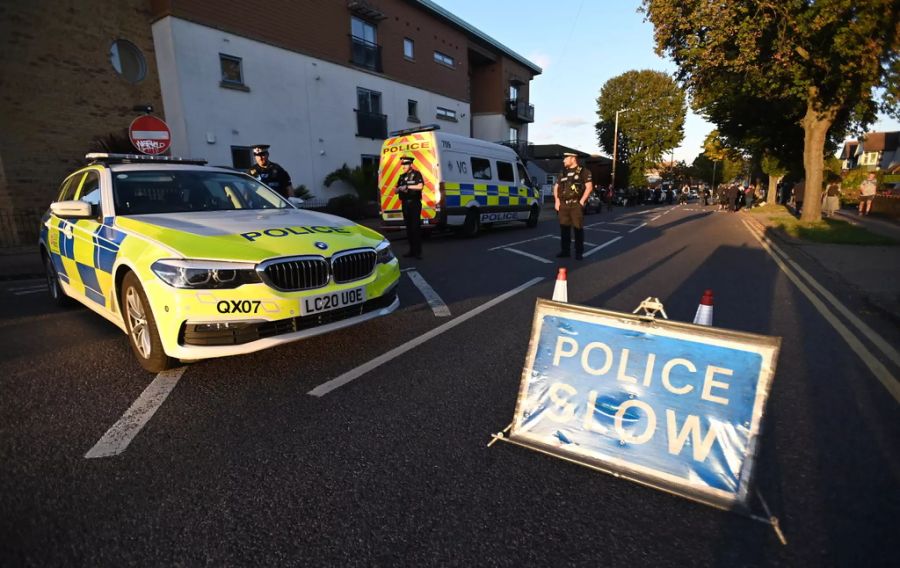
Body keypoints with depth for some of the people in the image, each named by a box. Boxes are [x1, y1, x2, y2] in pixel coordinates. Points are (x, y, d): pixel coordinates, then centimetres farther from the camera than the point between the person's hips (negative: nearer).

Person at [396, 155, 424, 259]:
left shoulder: (416, 174, -2)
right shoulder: (402, 176, 17)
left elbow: (420, 186, -17)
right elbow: (396, 190, 19)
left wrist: (407, 186, -14)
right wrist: (399, 189, -4)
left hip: (414, 203, -7)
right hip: (405, 204, 7)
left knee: (415, 227, -9)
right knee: (408, 227, 7)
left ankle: (418, 251, -7)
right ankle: (411, 250, 13)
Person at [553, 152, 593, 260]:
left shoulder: (584, 172, 0)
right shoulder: (562, 173, 16)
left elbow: (589, 187, -5)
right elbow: (556, 187, 19)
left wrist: (582, 201, -12)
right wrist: (557, 200, 6)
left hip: (576, 205, -5)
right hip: (563, 205, 5)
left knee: (578, 228, -2)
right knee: (564, 228, 6)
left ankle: (579, 252, 4)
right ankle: (565, 250, 14)